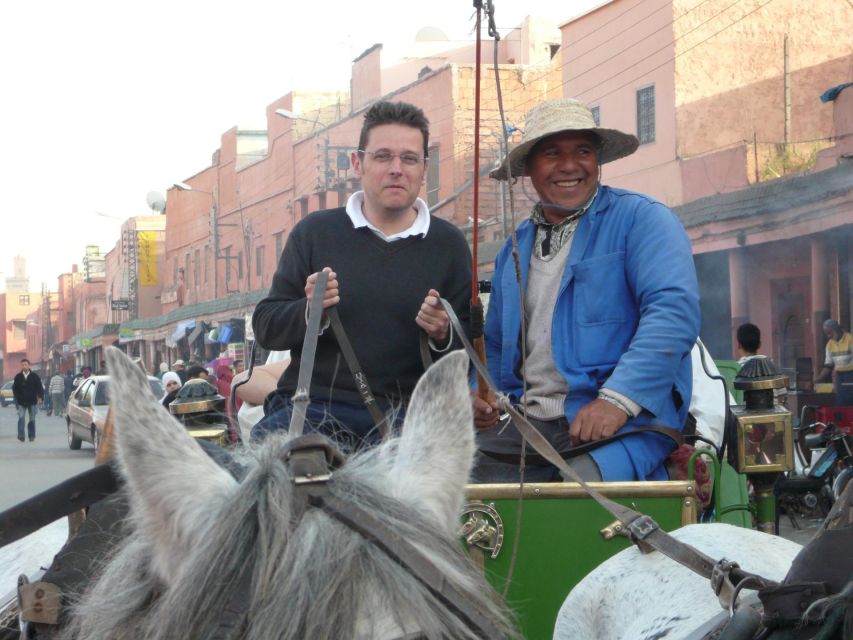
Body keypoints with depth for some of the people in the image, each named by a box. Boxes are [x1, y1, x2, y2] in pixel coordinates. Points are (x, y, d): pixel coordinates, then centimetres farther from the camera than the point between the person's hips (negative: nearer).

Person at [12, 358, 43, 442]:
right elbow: (14, 388, 9)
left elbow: (39, 387, 2)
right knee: (21, 417, -13)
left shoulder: (34, 376, 0)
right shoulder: (18, 376, 2)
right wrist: (16, 397, -1)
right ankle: (21, 435, -14)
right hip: (21, 402, 0)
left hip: (32, 401, 0)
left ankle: (31, 435, 16)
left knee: (32, 419, 7)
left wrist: (40, 397, -9)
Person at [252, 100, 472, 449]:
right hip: (312, 405, 0)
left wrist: (443, 336, -12)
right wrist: (309, 312, -15)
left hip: (403, 416, 0)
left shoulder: (448, 244, 11)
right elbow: (265, 327, 6)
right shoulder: (314, 232, 10)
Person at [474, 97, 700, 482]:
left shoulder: (640, 219, 1)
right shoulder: (514, 248, 22)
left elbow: (675, 311, -14)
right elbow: (495, 344, 31)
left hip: (624, 419, -5)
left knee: (584, 486, -36)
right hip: (525, 421, 6)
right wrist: (480, 395, 8)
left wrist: (617, 400, -25)